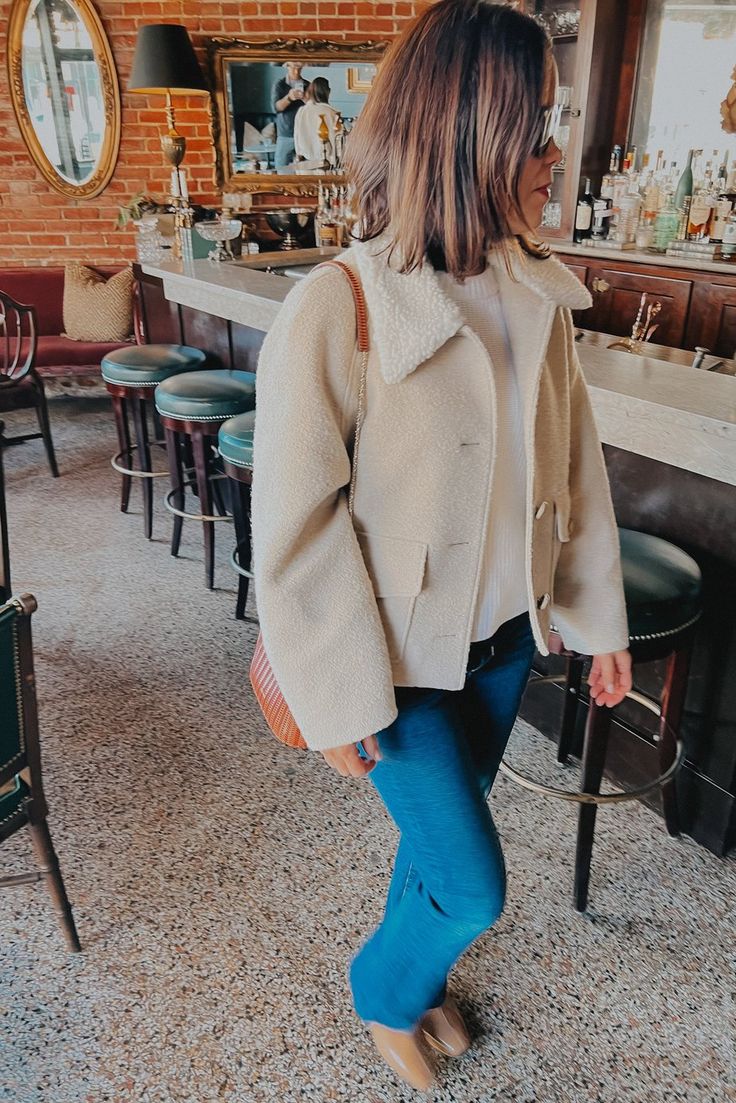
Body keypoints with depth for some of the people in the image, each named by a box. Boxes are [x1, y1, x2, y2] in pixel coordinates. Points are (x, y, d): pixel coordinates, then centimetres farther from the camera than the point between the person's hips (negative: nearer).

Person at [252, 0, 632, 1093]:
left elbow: (575, 461, 4)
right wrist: (340, 701, -13)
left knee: (444, 830, 24)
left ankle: (420, 983, 56)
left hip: (504, 640, 5)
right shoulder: (336, 311, -23)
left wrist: (602, 617, 9)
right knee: (473, 887, 6)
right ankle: (384, 991, 43)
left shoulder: (538, 295, -5)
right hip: (402, 659, -5)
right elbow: (297, 527, -18)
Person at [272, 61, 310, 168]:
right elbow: (276, 107, -11)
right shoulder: (279, 84, 1)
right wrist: (289, 98, -30)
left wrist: (305, 98, -18)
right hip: (285, 135, -1)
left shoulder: (307, 85, 7)